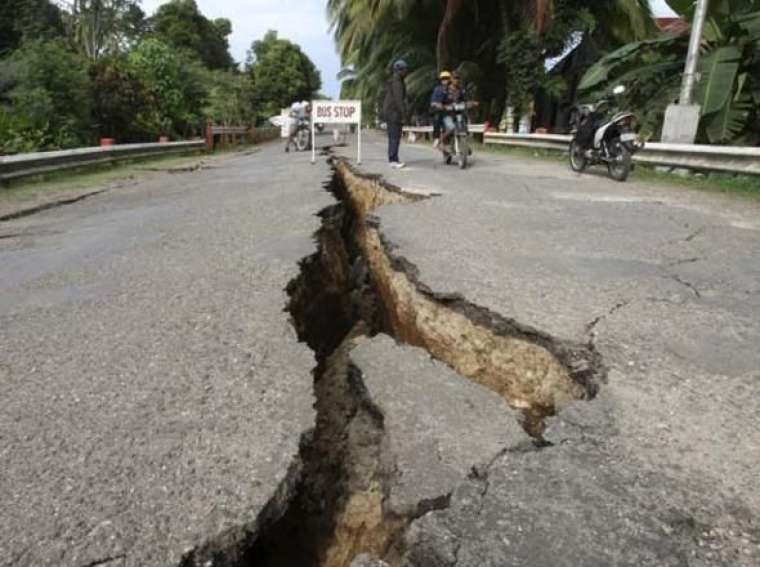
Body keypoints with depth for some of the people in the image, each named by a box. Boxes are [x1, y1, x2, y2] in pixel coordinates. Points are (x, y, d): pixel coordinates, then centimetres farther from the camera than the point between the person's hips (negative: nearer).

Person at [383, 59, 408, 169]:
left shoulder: (392, 81, 19)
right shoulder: (397, 82, -13)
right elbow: (398, 99, -20)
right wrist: (403, 114, -21)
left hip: (389, 112, 11)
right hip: (394, 113, -11)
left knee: (392, 137, 11)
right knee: (395, 137, -12)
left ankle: (392, 159, 15)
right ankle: (394, 160, -14)